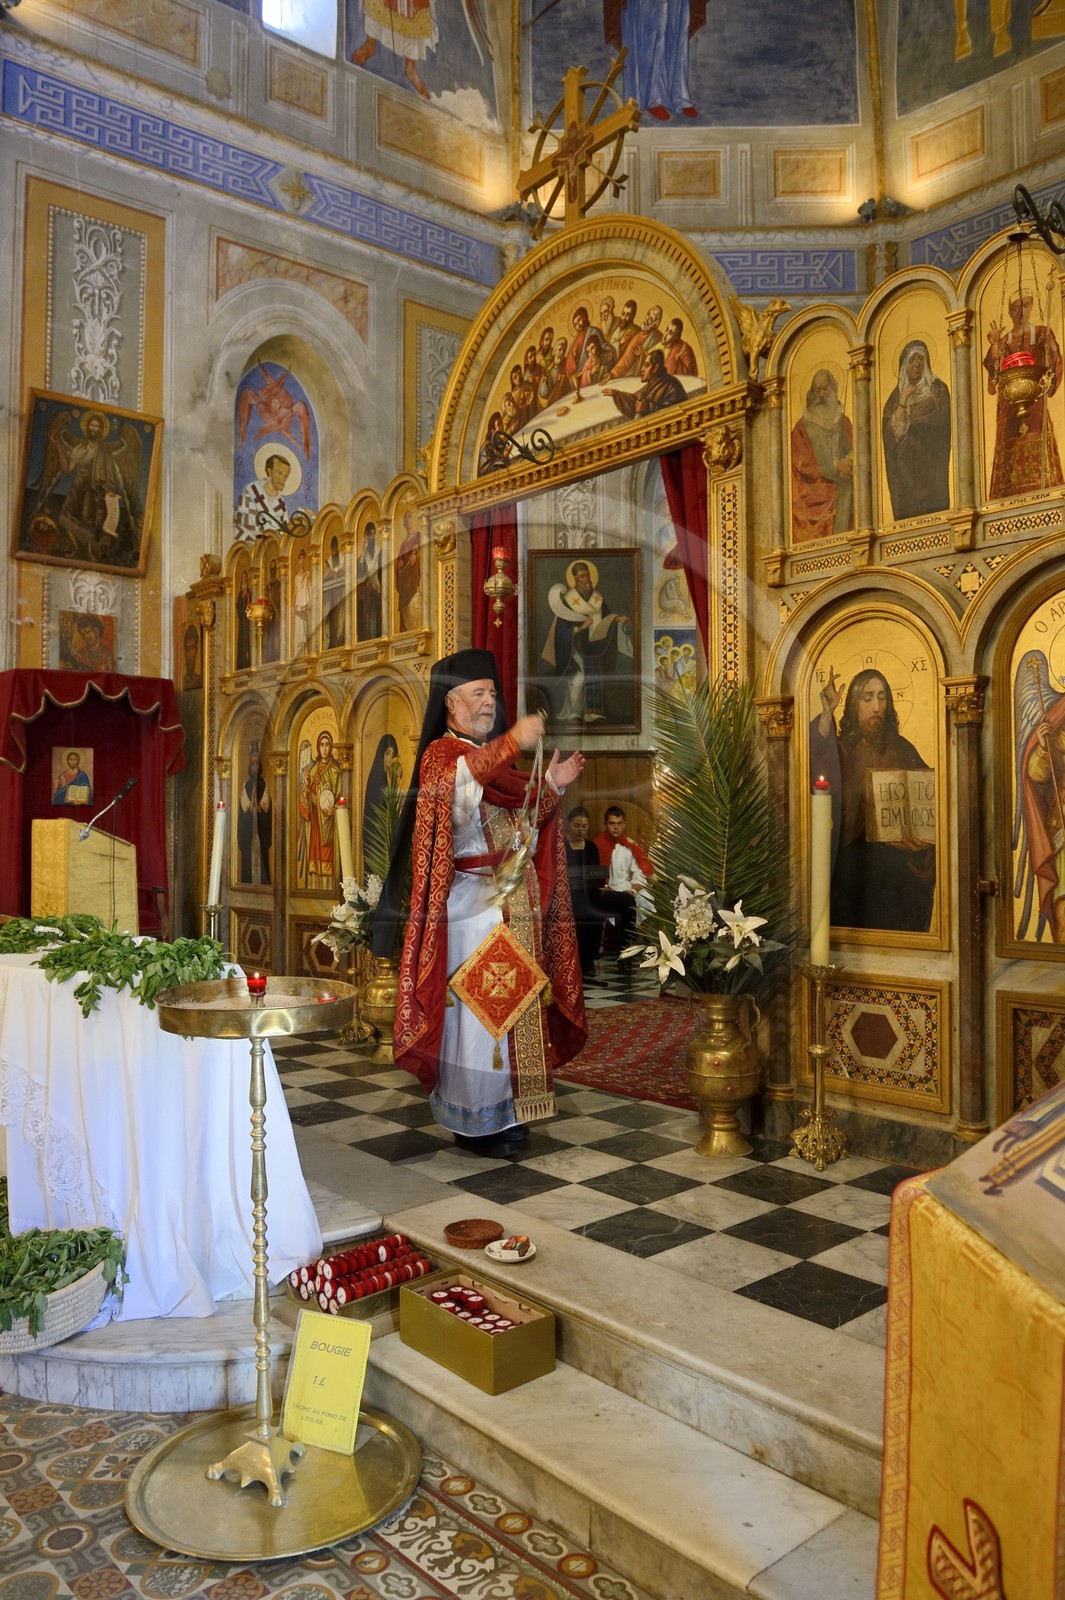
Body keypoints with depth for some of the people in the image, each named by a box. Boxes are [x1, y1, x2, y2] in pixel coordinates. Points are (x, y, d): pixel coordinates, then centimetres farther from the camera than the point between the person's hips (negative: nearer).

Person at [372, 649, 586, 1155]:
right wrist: (511, 743, -42)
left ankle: (505, 1111, 19)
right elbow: (452, 780, -31)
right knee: (476, 1009, -5)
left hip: (516, 904, 8)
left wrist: (551, 787, 4)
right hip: (473, 903, -8)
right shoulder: (440, 753, -5)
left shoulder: (497, 761, 19)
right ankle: (472, 1121, 6)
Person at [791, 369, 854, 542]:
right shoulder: (803, 426, 7)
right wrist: (835, 466, -11)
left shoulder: (844, 422, 18)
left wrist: (846, 464, -15)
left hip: (841, 493, 3)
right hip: (814, 493, -3)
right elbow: (803, 463, -3)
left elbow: (853, 455, 10)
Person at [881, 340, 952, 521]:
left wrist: (909, 422, -1)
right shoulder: (897, 394, 15)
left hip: (930, 463, -2)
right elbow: (890, 430, 3)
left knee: (933, 509, -10)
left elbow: (943, 418, -5)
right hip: (905, 464, 2)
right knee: (907, 510, -6)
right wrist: (903, 402, -7)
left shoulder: (937, 388, 9)